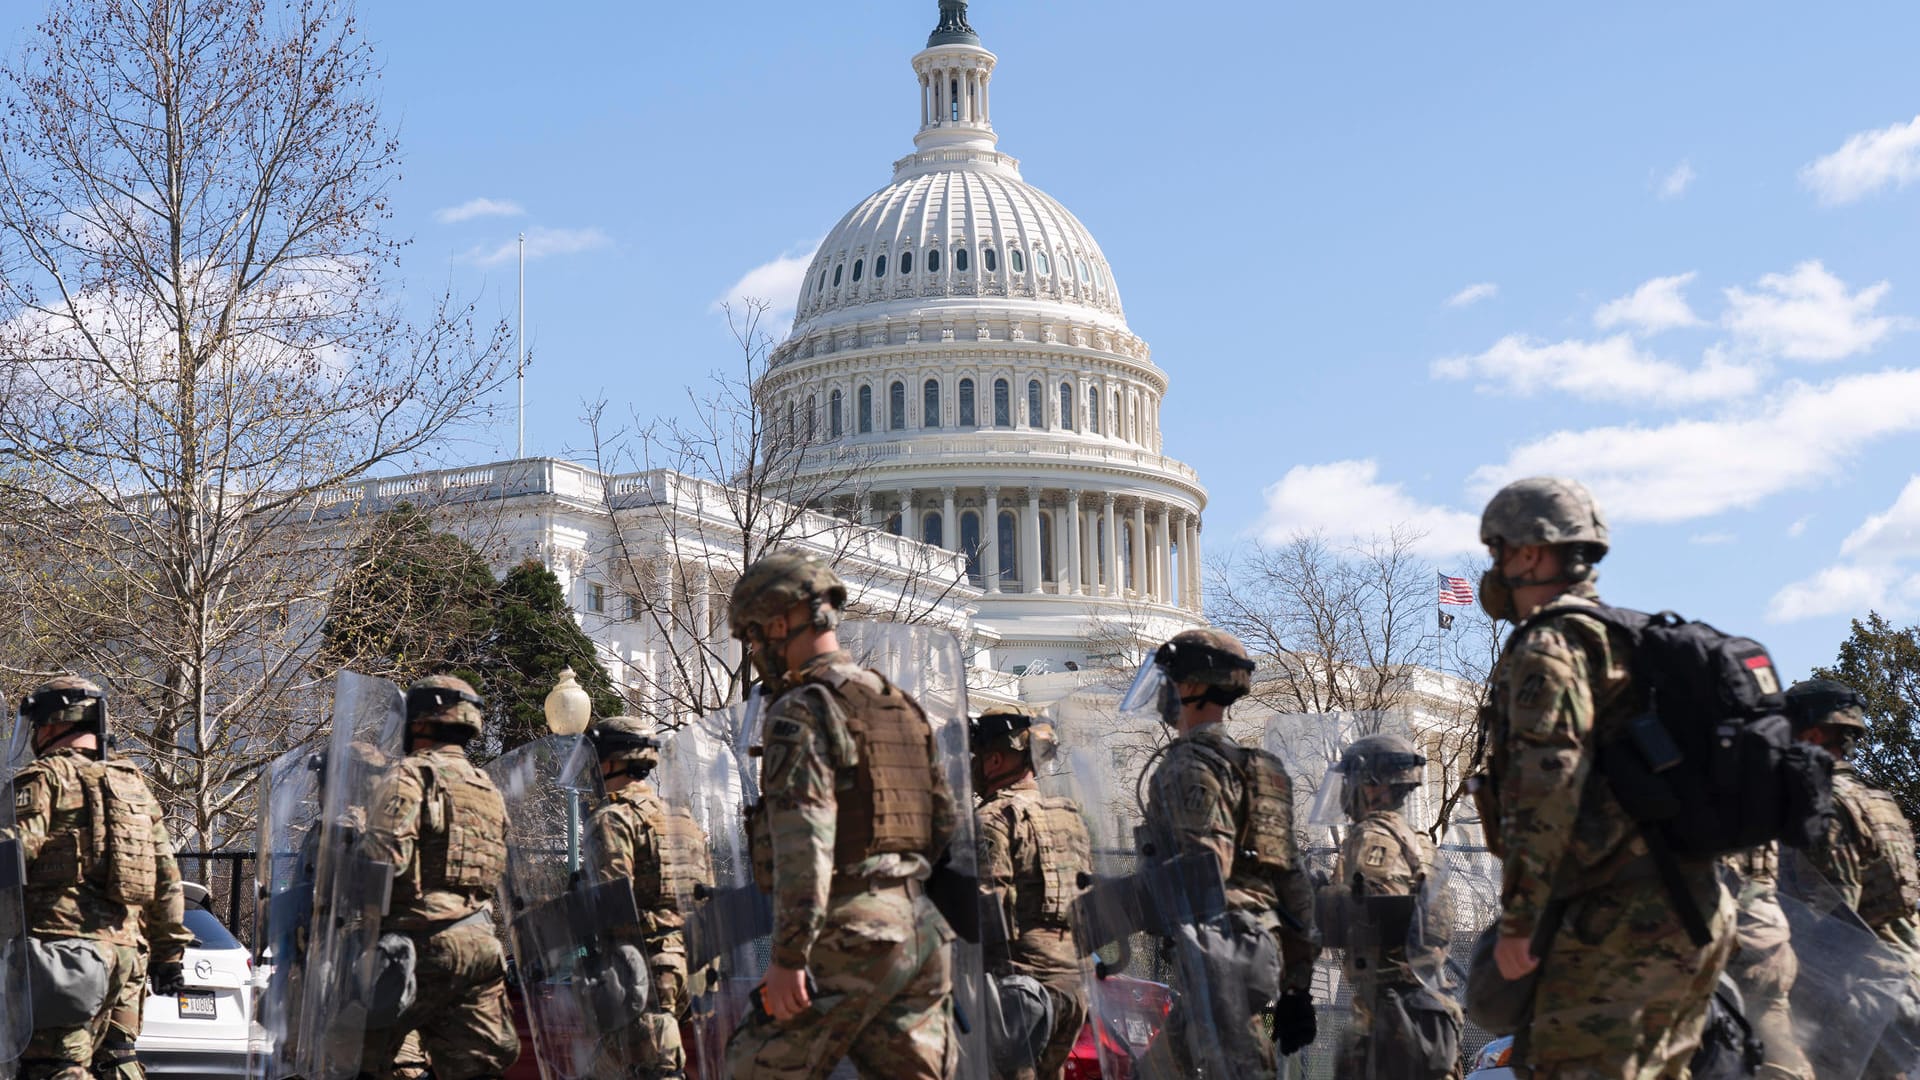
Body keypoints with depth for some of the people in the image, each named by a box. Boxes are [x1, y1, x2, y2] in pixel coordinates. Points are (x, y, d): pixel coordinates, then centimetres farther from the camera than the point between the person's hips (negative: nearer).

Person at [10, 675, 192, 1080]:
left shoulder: (45, 777, 0)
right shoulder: (135, 785, 22)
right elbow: (167, 880, 20)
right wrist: (168, 954, 23)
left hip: (65, 941, -7)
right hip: (127, 948, 7)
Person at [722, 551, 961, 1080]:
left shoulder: (802, 710, -8)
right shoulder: (903, 708, 18)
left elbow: (804, 841, -18)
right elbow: (948, 825, 20)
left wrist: (788, 955, -20)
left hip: (849, 935, -8)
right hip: (920, 928, 8)